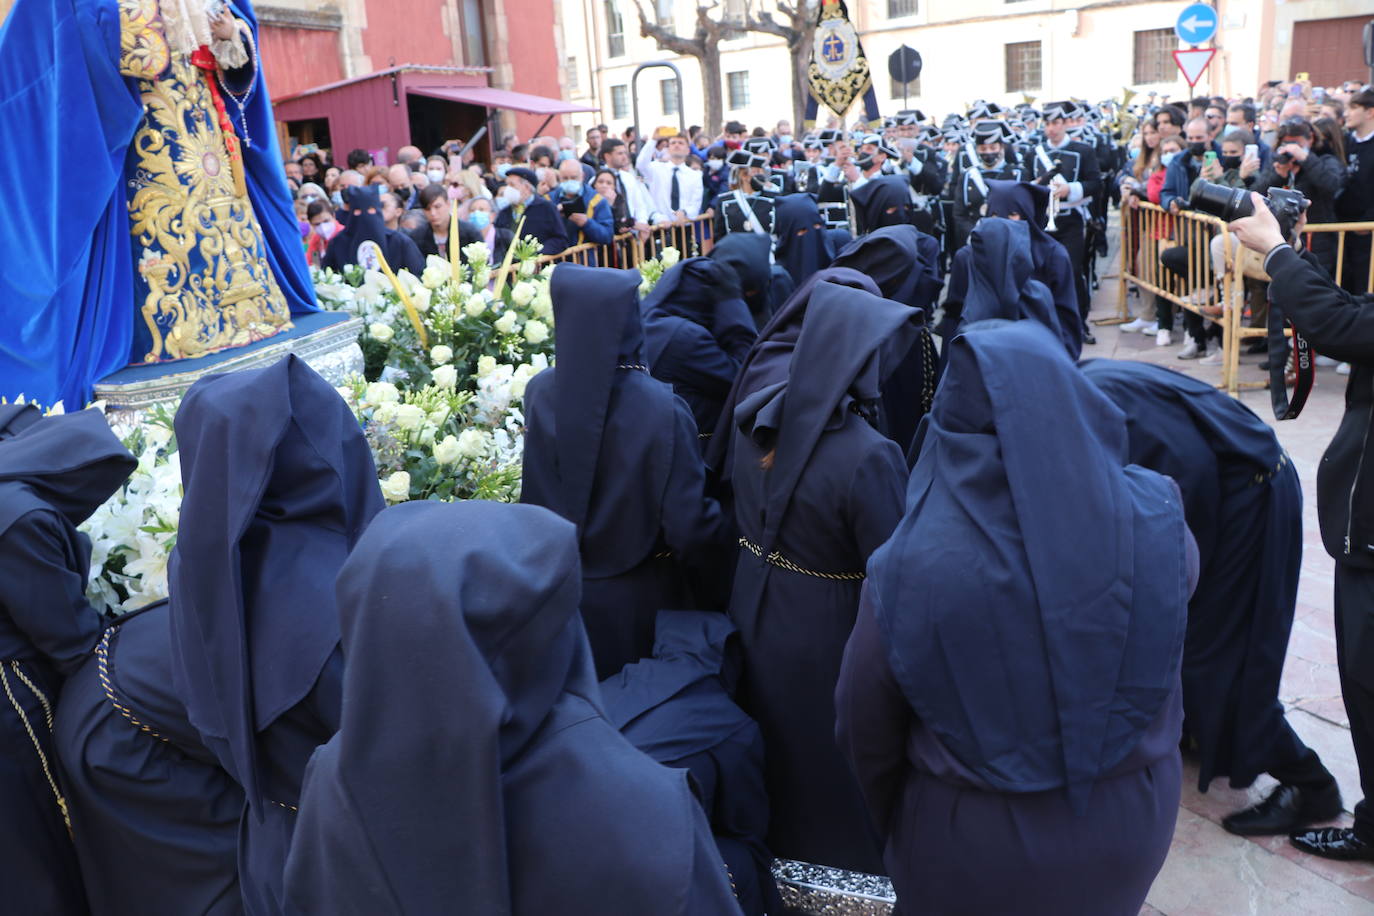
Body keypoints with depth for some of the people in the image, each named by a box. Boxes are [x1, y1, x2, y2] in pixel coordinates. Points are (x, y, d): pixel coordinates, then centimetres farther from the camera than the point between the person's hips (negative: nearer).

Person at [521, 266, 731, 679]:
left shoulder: (539, 392, -14)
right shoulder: (661, 408, -26)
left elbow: (533, 498, -3)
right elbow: (690, 524, -22)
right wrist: (719, 585, -6)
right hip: (637, 596, -3)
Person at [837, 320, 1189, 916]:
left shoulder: (909, 565, -26)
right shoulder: (1155, 519, -20)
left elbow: (865, 727, -12)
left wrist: (893, 818, 7)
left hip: (974, 848, -2)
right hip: (1128, 822, 3)